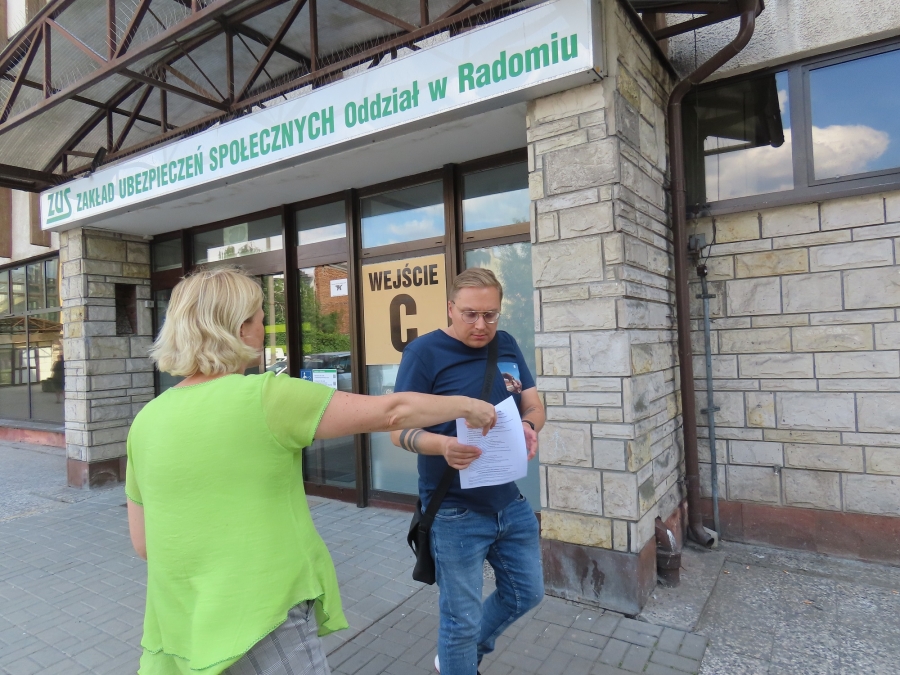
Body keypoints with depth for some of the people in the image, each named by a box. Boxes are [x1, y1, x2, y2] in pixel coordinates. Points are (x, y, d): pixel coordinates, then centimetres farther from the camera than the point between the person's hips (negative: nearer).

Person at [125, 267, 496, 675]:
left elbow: (143, 543, 8)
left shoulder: (146, 420, -1)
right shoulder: (266, 397, -18)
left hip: (180, 628, 7)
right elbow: (390, 412, -14)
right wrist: (467, 406, 1)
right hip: (262, 623, -6)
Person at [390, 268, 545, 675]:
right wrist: (444, 446, -36)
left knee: (526, 593, 23)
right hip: (456, 512, -6)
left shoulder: (506, 346, 4)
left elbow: (534, 405, 6)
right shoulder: (424, 352, -14)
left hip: (511, 501, 7)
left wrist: (529, 427, -18)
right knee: (462, 618, 9)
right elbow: (400, 429, -16)